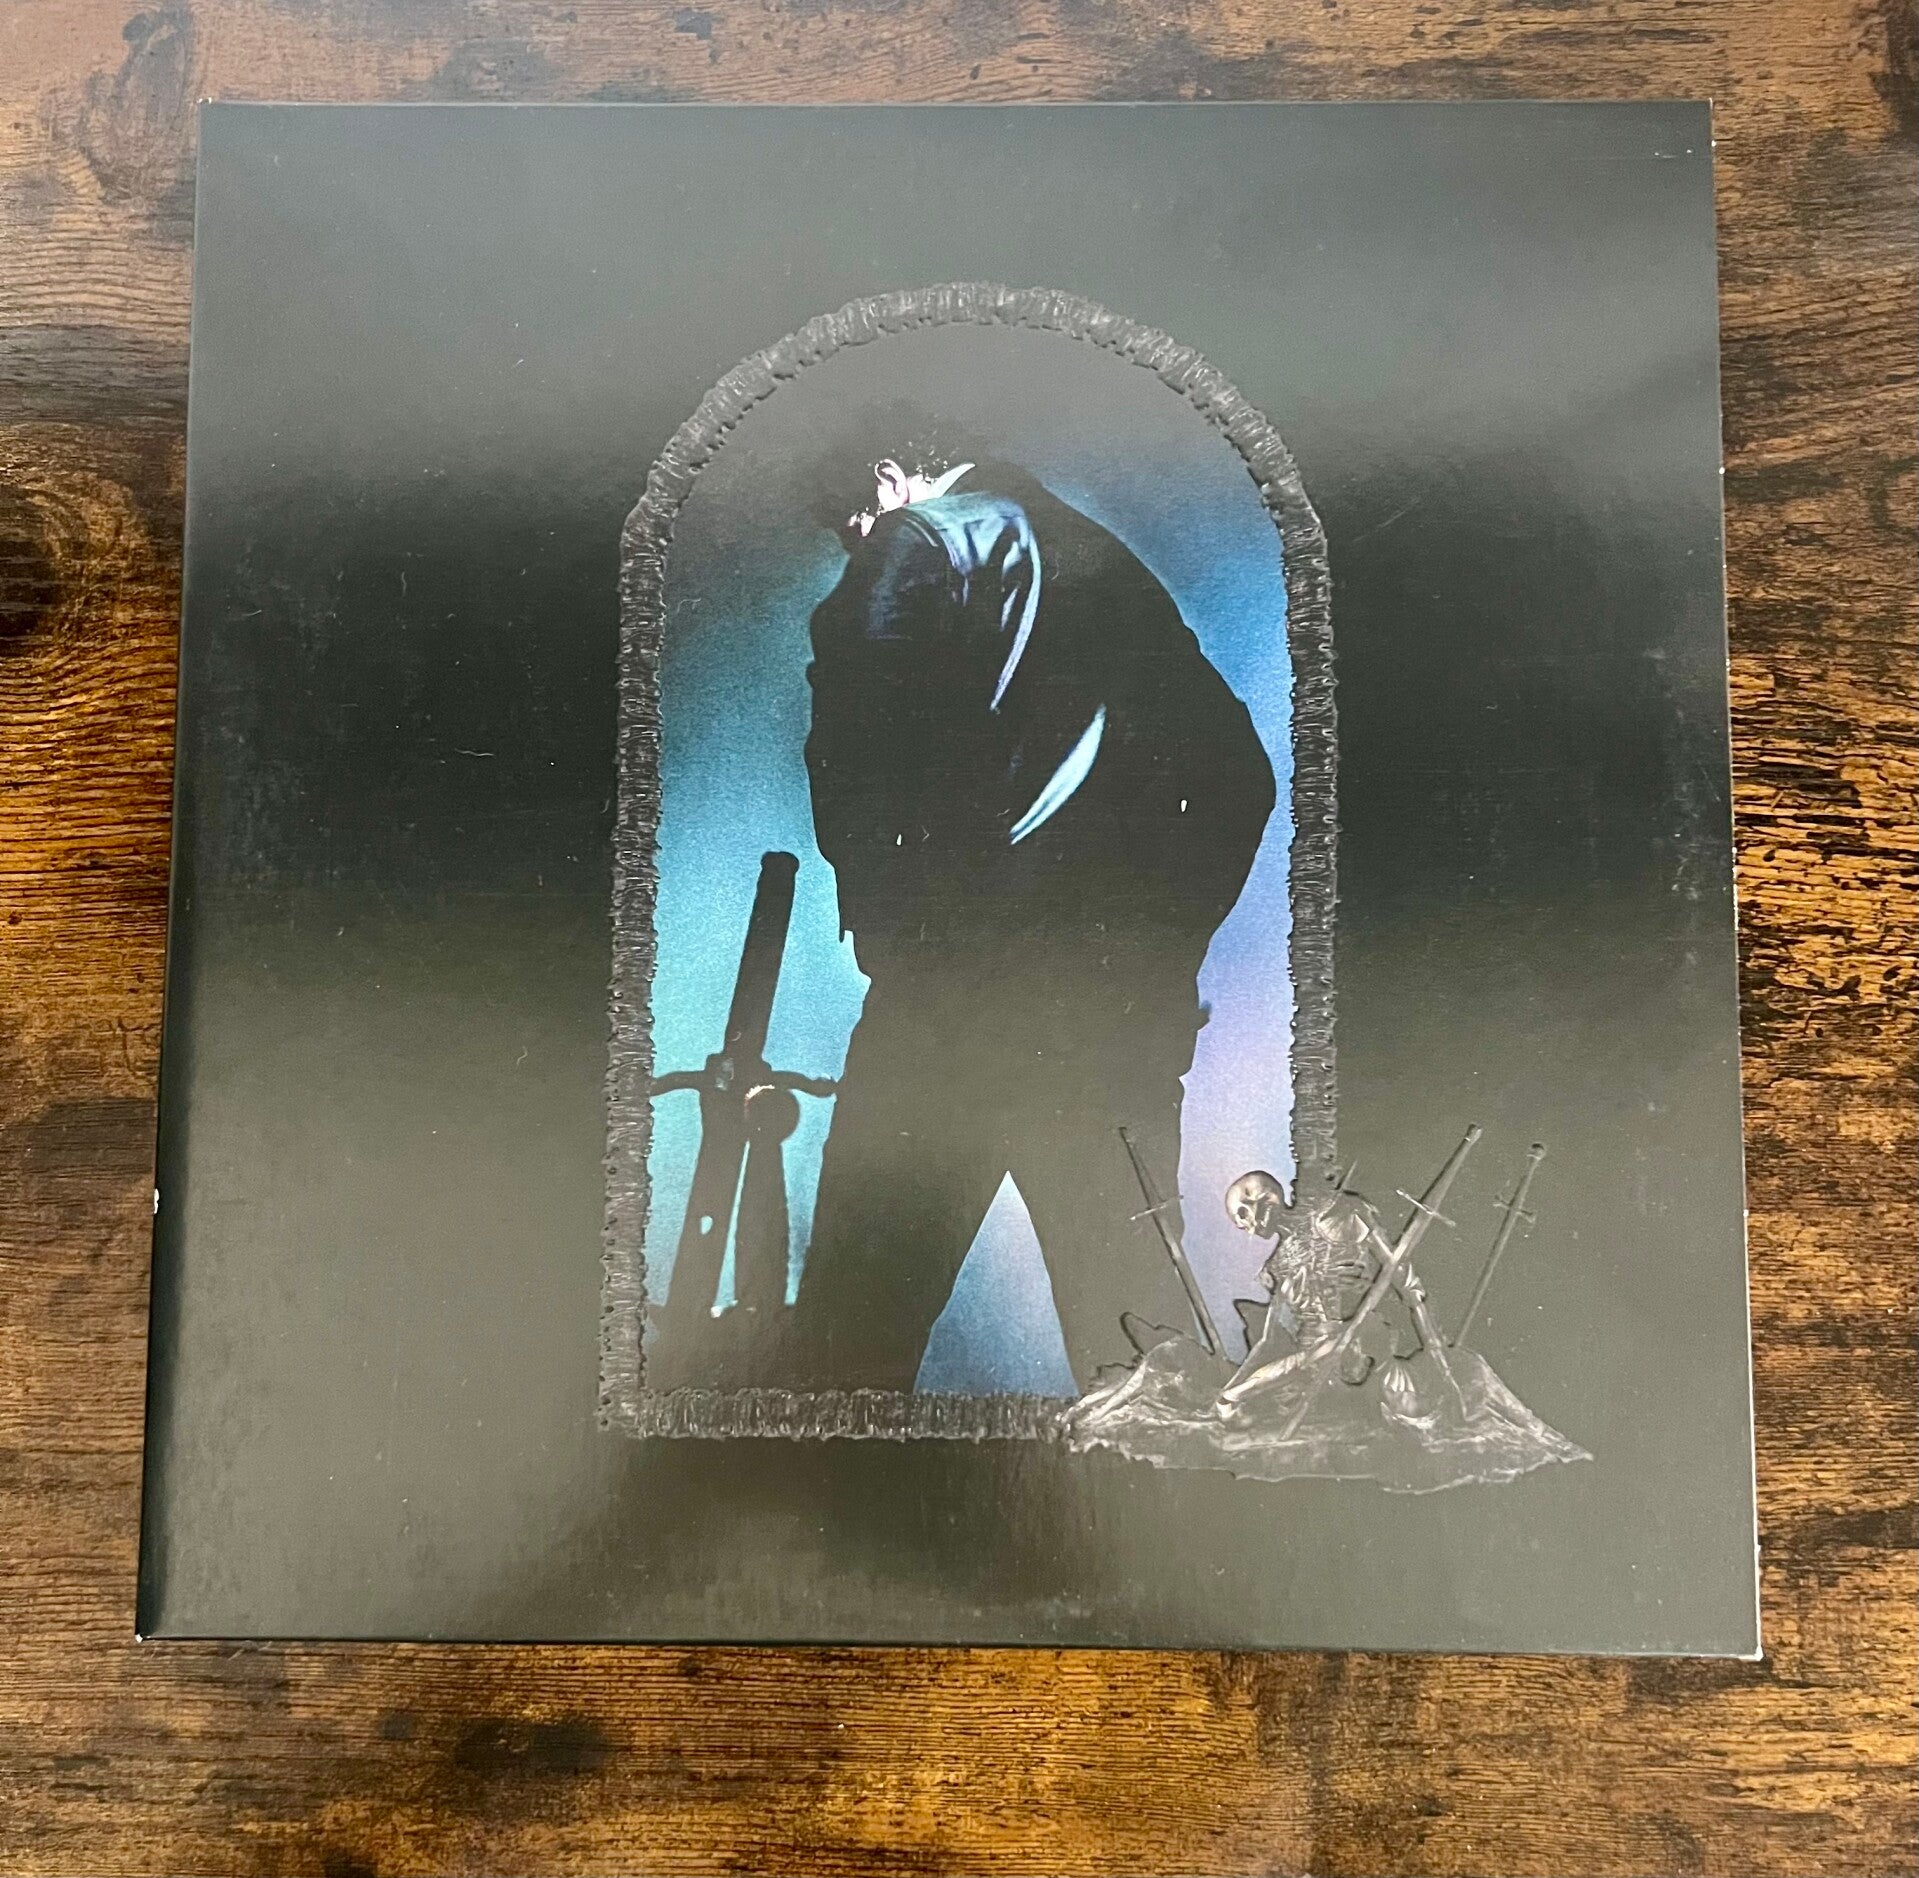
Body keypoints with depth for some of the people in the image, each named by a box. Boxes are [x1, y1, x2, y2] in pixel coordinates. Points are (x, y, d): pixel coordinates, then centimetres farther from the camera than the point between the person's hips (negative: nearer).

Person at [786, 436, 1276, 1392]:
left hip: (962, 981, -6)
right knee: (1134, 1311, 12)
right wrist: (1158, 951, 16)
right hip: (1127, 999, 6)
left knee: (861, 1313, 2)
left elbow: (853, 767, -9)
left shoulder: (916, 546, 3)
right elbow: (1236, 774, 18)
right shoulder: (1104, 557, 22)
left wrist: (888, 933, 4)